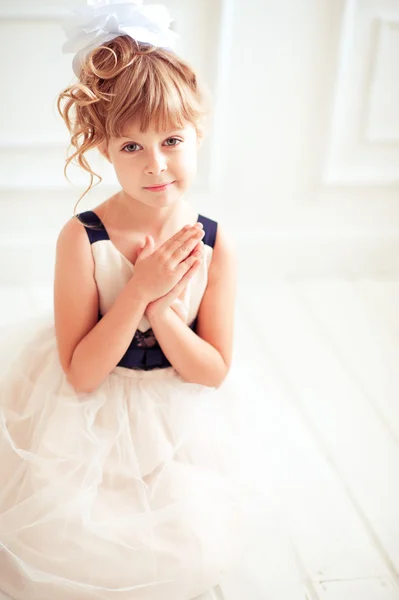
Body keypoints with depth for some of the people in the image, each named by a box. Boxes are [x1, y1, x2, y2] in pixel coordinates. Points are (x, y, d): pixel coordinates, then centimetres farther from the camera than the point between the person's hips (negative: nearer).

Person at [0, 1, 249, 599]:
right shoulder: (82, 239, -22)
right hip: (83, 426, -2)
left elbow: (214, 371, -11)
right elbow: (81, 373, -20)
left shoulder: (213, 243, -15)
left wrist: (162, 309, -28)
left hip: (173, 428, 2)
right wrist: (141, 290, -31)